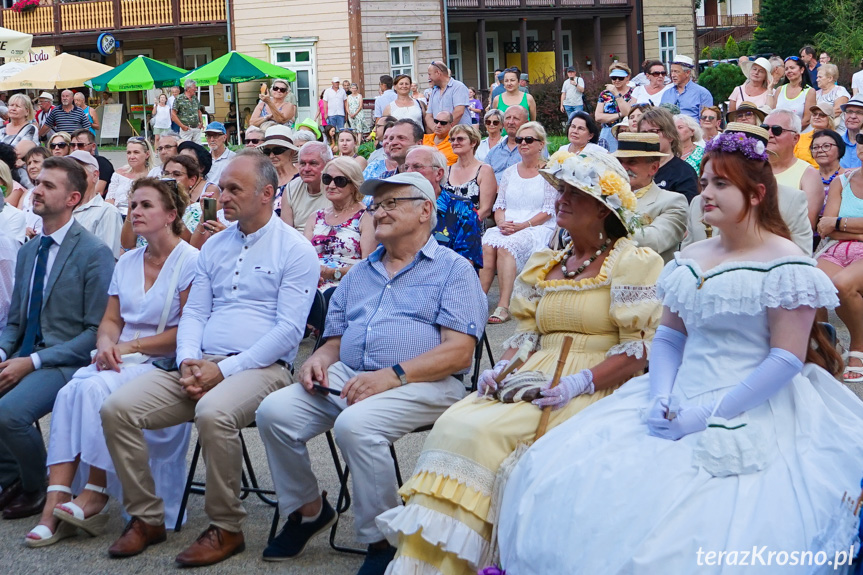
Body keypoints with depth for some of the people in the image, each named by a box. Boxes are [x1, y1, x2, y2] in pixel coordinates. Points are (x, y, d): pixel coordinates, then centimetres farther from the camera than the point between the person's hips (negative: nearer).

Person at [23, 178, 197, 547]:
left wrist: (131, 346, -13)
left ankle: (96, 496, -19)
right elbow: (110, 320, 16)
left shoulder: (190, 261, -6)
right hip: (121, 362, 6)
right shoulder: (126, 263, 17)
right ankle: (56, 506, -29)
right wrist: (106, 344, -8)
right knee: (70, 392, -23)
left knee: (95, 389, -30)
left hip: (163, 365, -6)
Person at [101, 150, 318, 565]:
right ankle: (146, 517, 0)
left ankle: (226, 528, -18)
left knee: (213, 413, -38)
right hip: (202, 365, 7)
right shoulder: (214, 246, 18)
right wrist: (188, 362, -5)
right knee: (117, 408, -13)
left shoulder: (295, 249, -2)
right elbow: (194, 314, 17)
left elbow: (289, 329, -10)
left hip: (261, 367, -6)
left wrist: (223, 369, -16)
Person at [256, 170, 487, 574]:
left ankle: (382, 541, -17)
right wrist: (318, 359, -1)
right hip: (347, 377, 6)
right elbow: (335, 341, 25)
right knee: (275, 411, -16)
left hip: (422, 384, -6)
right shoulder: (358, 274, 24)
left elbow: (458, 351, -9)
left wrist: (392, 375, -20)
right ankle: (307, 508, 5)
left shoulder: (453, 270, 3)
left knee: (355, 424, -34)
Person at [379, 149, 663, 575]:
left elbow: (642, 347, -8)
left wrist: (576, 384, -19)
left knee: (486, 433, -27)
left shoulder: (631, 264, 0)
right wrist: (500, 370, -2)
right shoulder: (543, 266, 20)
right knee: (455, 426, -21)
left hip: (595, 391, -6)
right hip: (534, 378, 6)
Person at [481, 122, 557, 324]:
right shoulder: (510, 172, 21)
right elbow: (499, 205, 17)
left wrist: (522, 225, -15)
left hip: (537, 228, -4)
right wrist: (501, 223, -5)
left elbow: (549, 211, -3)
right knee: (487, 245, -29)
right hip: (506, 228, 5)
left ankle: (504, 306, -41)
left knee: (505, 247, -35)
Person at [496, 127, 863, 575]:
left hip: (755, 415, -7)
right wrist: (661, 399, -6)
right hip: (680, 400, 7)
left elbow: (788, 358, -13)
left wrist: (707, 415, -17)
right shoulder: (690, 259, 15)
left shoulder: (786, 265, -7)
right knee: (558, 473, -8)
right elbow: (669, 336, 15)